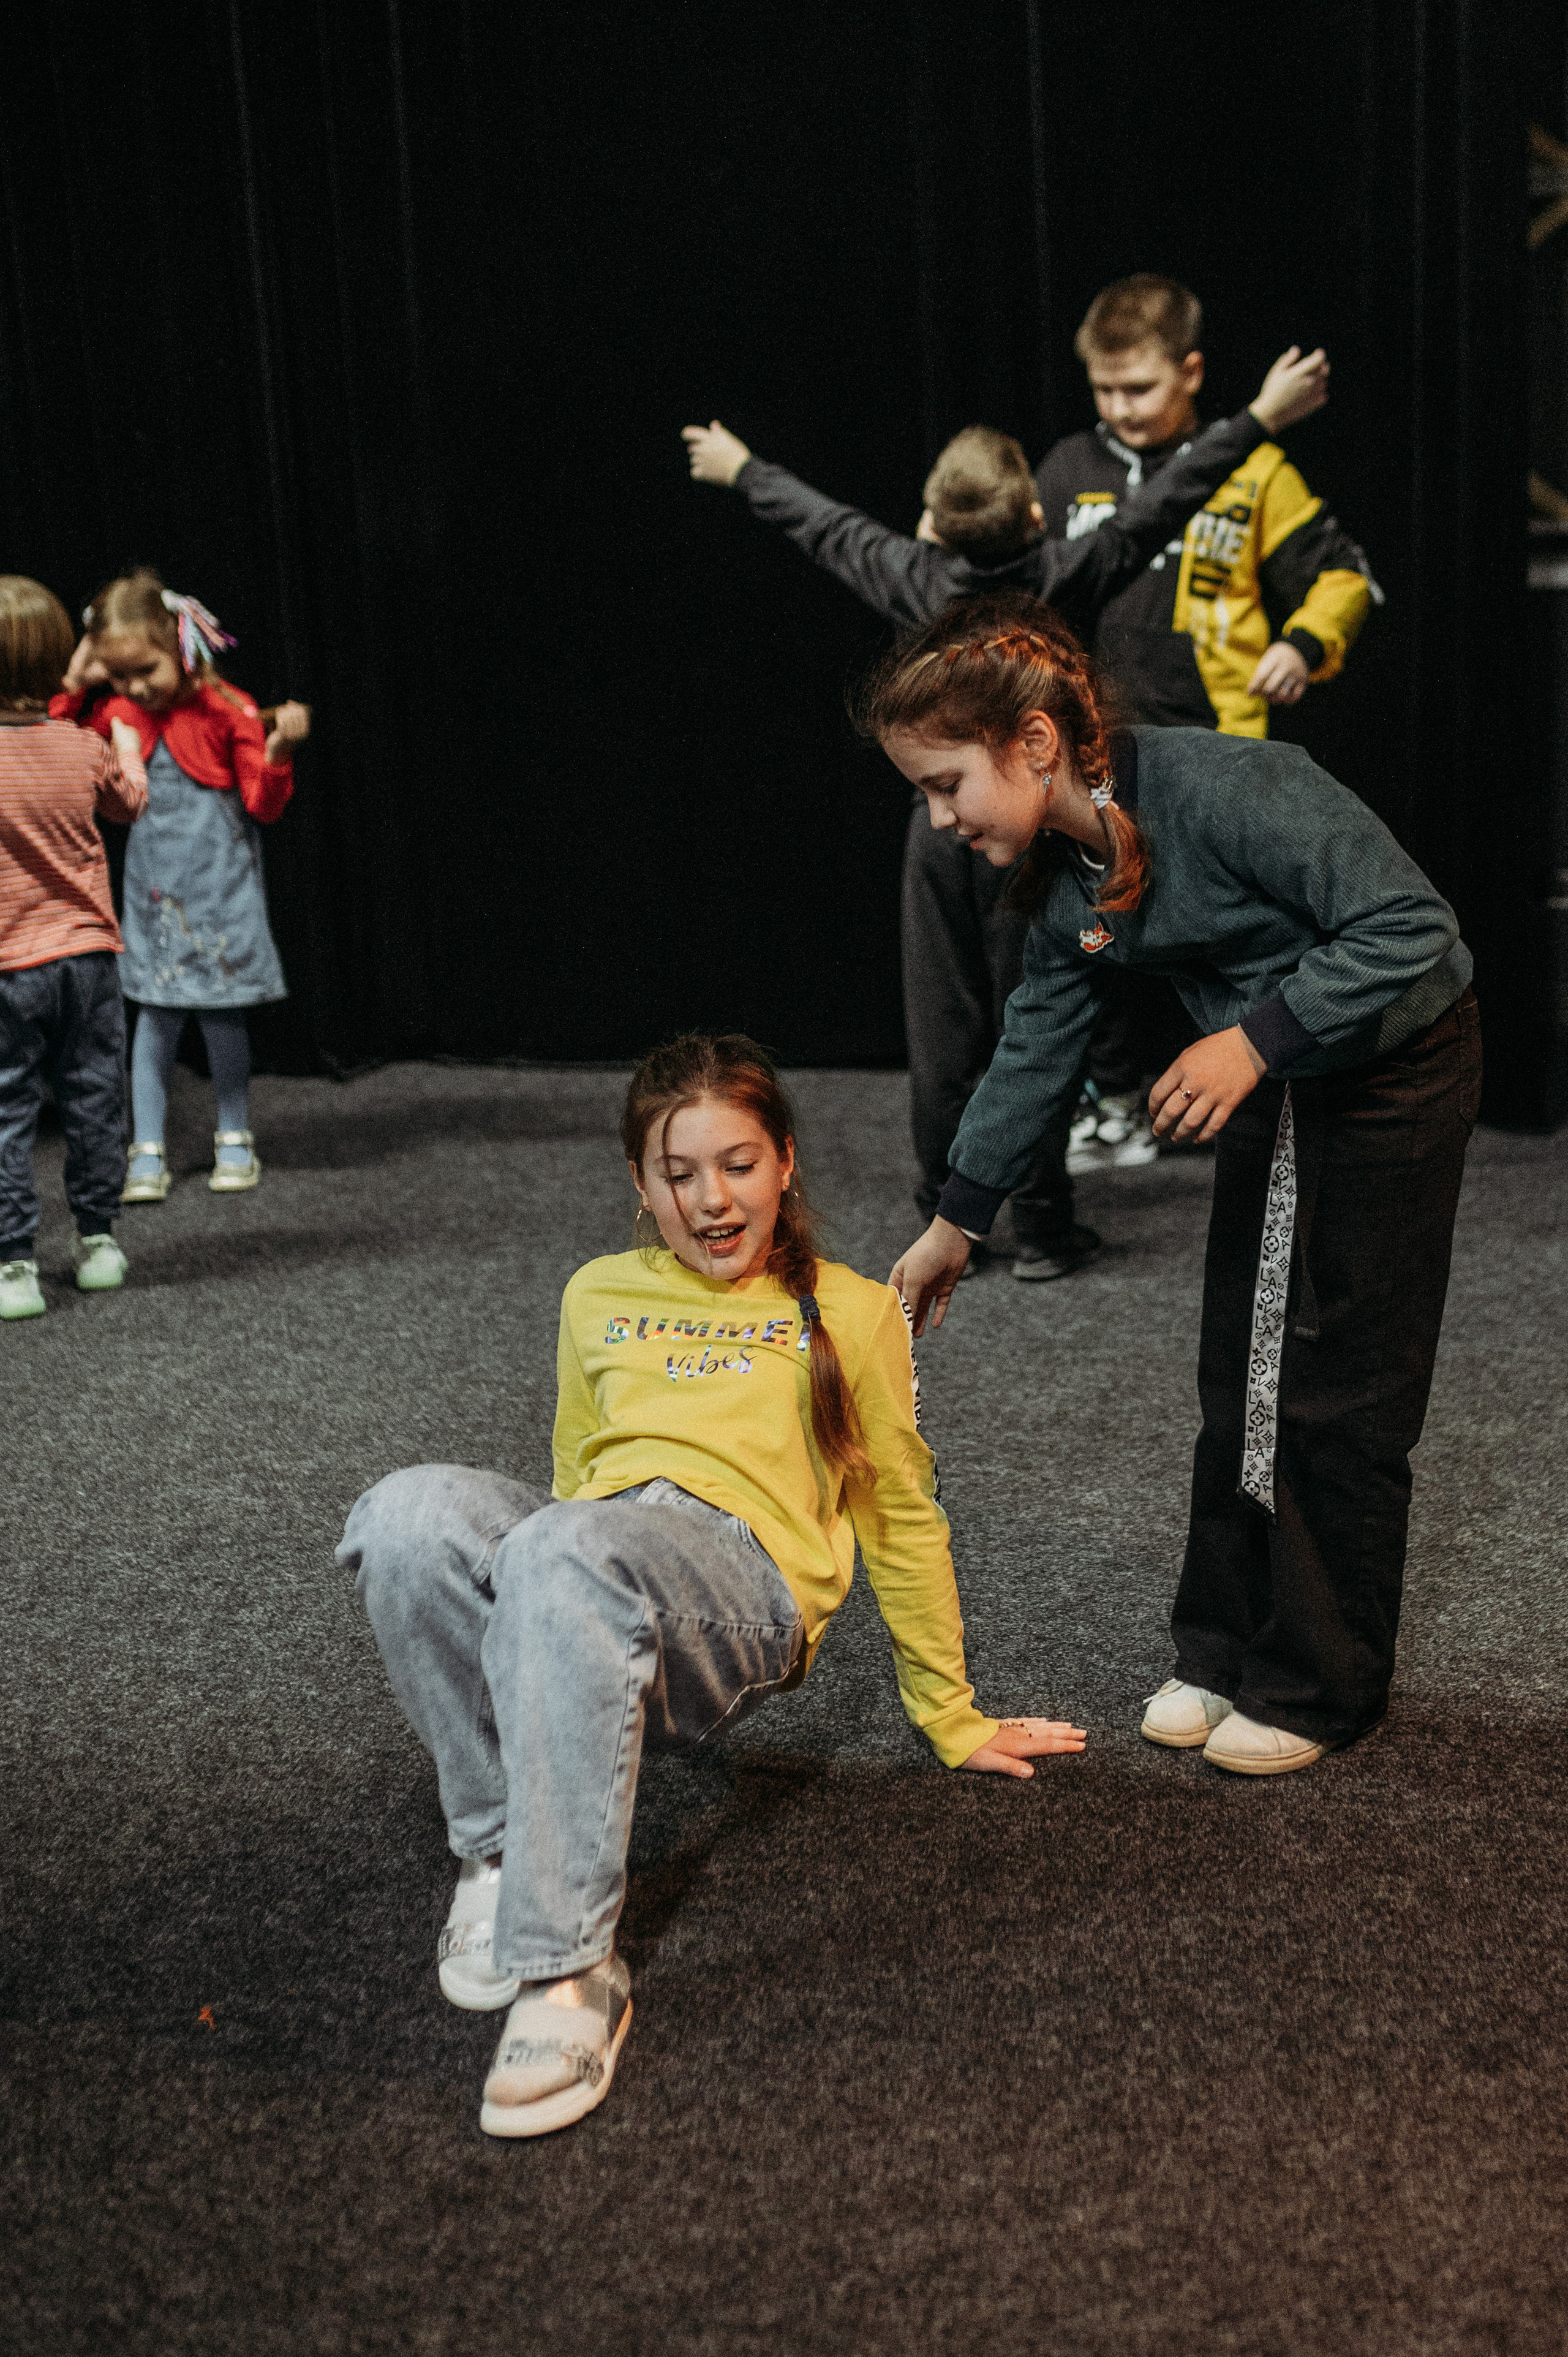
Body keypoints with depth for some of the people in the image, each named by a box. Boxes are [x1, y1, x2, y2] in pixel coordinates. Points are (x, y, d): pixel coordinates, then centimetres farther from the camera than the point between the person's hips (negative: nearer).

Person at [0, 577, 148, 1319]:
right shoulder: (83, 749, -1)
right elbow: (131, 803, 19)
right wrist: (127, 749, 37)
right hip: (89, 954, 4)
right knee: (93, 1102, 15)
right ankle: (98, 1242, 25)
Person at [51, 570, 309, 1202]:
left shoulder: (226, 710, -10)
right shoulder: (114, 715, 2)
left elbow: (264, 806, -8)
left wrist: (278, 752, -27)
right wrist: (71, 689, 1)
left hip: (219, 882, -3)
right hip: (152, 885, 3)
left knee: (221, 1007, 3)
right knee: (155, 1011, 3)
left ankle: (234, 1138, 20)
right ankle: (148, 1152, 8)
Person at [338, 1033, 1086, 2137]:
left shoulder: (849, 1311, 20)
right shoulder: (599, 1297, 29)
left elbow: (903, 1517, 23)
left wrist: (953, 1720, 25)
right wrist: (535, 1634, 29)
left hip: (741, 1573, -3)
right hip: (588, 1561, 4)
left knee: (567, 1551, -40)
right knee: (408, 1512, -31)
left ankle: (569, 1970, -38)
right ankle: (503, 1849, -20)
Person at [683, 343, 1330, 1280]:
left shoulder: (918, 579, -5)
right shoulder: (1069, 578, -13)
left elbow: (827, 527, 9)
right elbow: (1161, 506, -10)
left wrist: (743, 469, 25)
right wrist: (1261, 419, -5)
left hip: (945, 827, 2)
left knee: (943, 1028, 8)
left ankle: (945, 1223, 14)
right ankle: (1043, 1229, 10)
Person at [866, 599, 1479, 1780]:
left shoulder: (1224, 788, -29)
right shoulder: (1066, 870, -4)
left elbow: (1412, 929, -28)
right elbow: (1037, 1048, 8)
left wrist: (1255, 1041, -29)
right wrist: (954, 1225, 12)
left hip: (1395, 1073, -7)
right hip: (1275, 1084, 8)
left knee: (1334, 1392, -1)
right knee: (1243, 1379, 11)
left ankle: (1320, 1688, 14)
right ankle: (1227, 1651, 26)